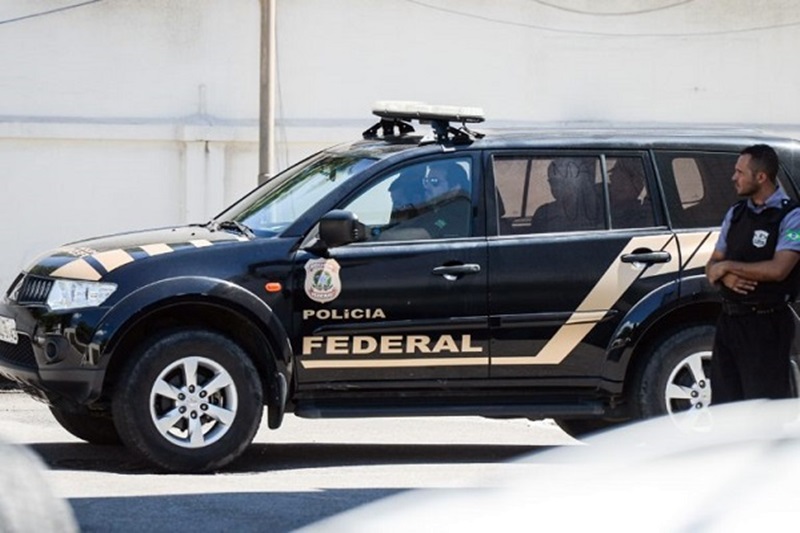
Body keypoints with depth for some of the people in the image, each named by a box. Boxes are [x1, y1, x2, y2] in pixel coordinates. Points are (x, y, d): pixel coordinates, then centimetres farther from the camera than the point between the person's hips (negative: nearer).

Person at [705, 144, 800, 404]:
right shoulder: (736, 213, 14)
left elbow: (778, 270, -20)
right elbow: (712, 265, 15)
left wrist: (728, 266, -10)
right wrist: (725, 276, -10)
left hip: (766, 324, -7)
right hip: (729, 321, 7)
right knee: (723, 405, 10)